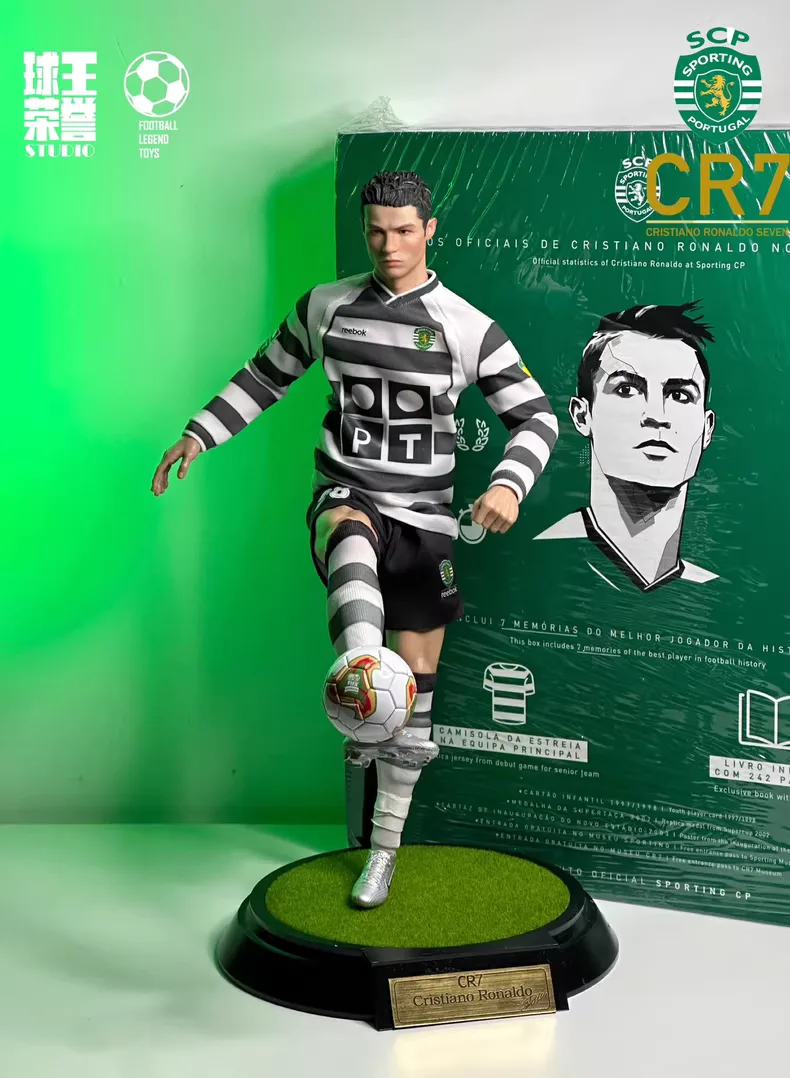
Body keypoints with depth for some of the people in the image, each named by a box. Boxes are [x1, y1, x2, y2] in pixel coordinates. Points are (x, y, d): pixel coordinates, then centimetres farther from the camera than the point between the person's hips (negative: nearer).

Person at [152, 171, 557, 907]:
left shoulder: (467, 327, -4)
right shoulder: (326, 306, 3)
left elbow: (535, 416, -5)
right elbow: (267, 376, 17)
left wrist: (509, 484, -24)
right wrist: (199, 434, 8)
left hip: (425, 517, 0)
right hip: (344, 495, 0)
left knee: (415, 687, 5)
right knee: (352, 548, -40)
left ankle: (384, 847, 22)